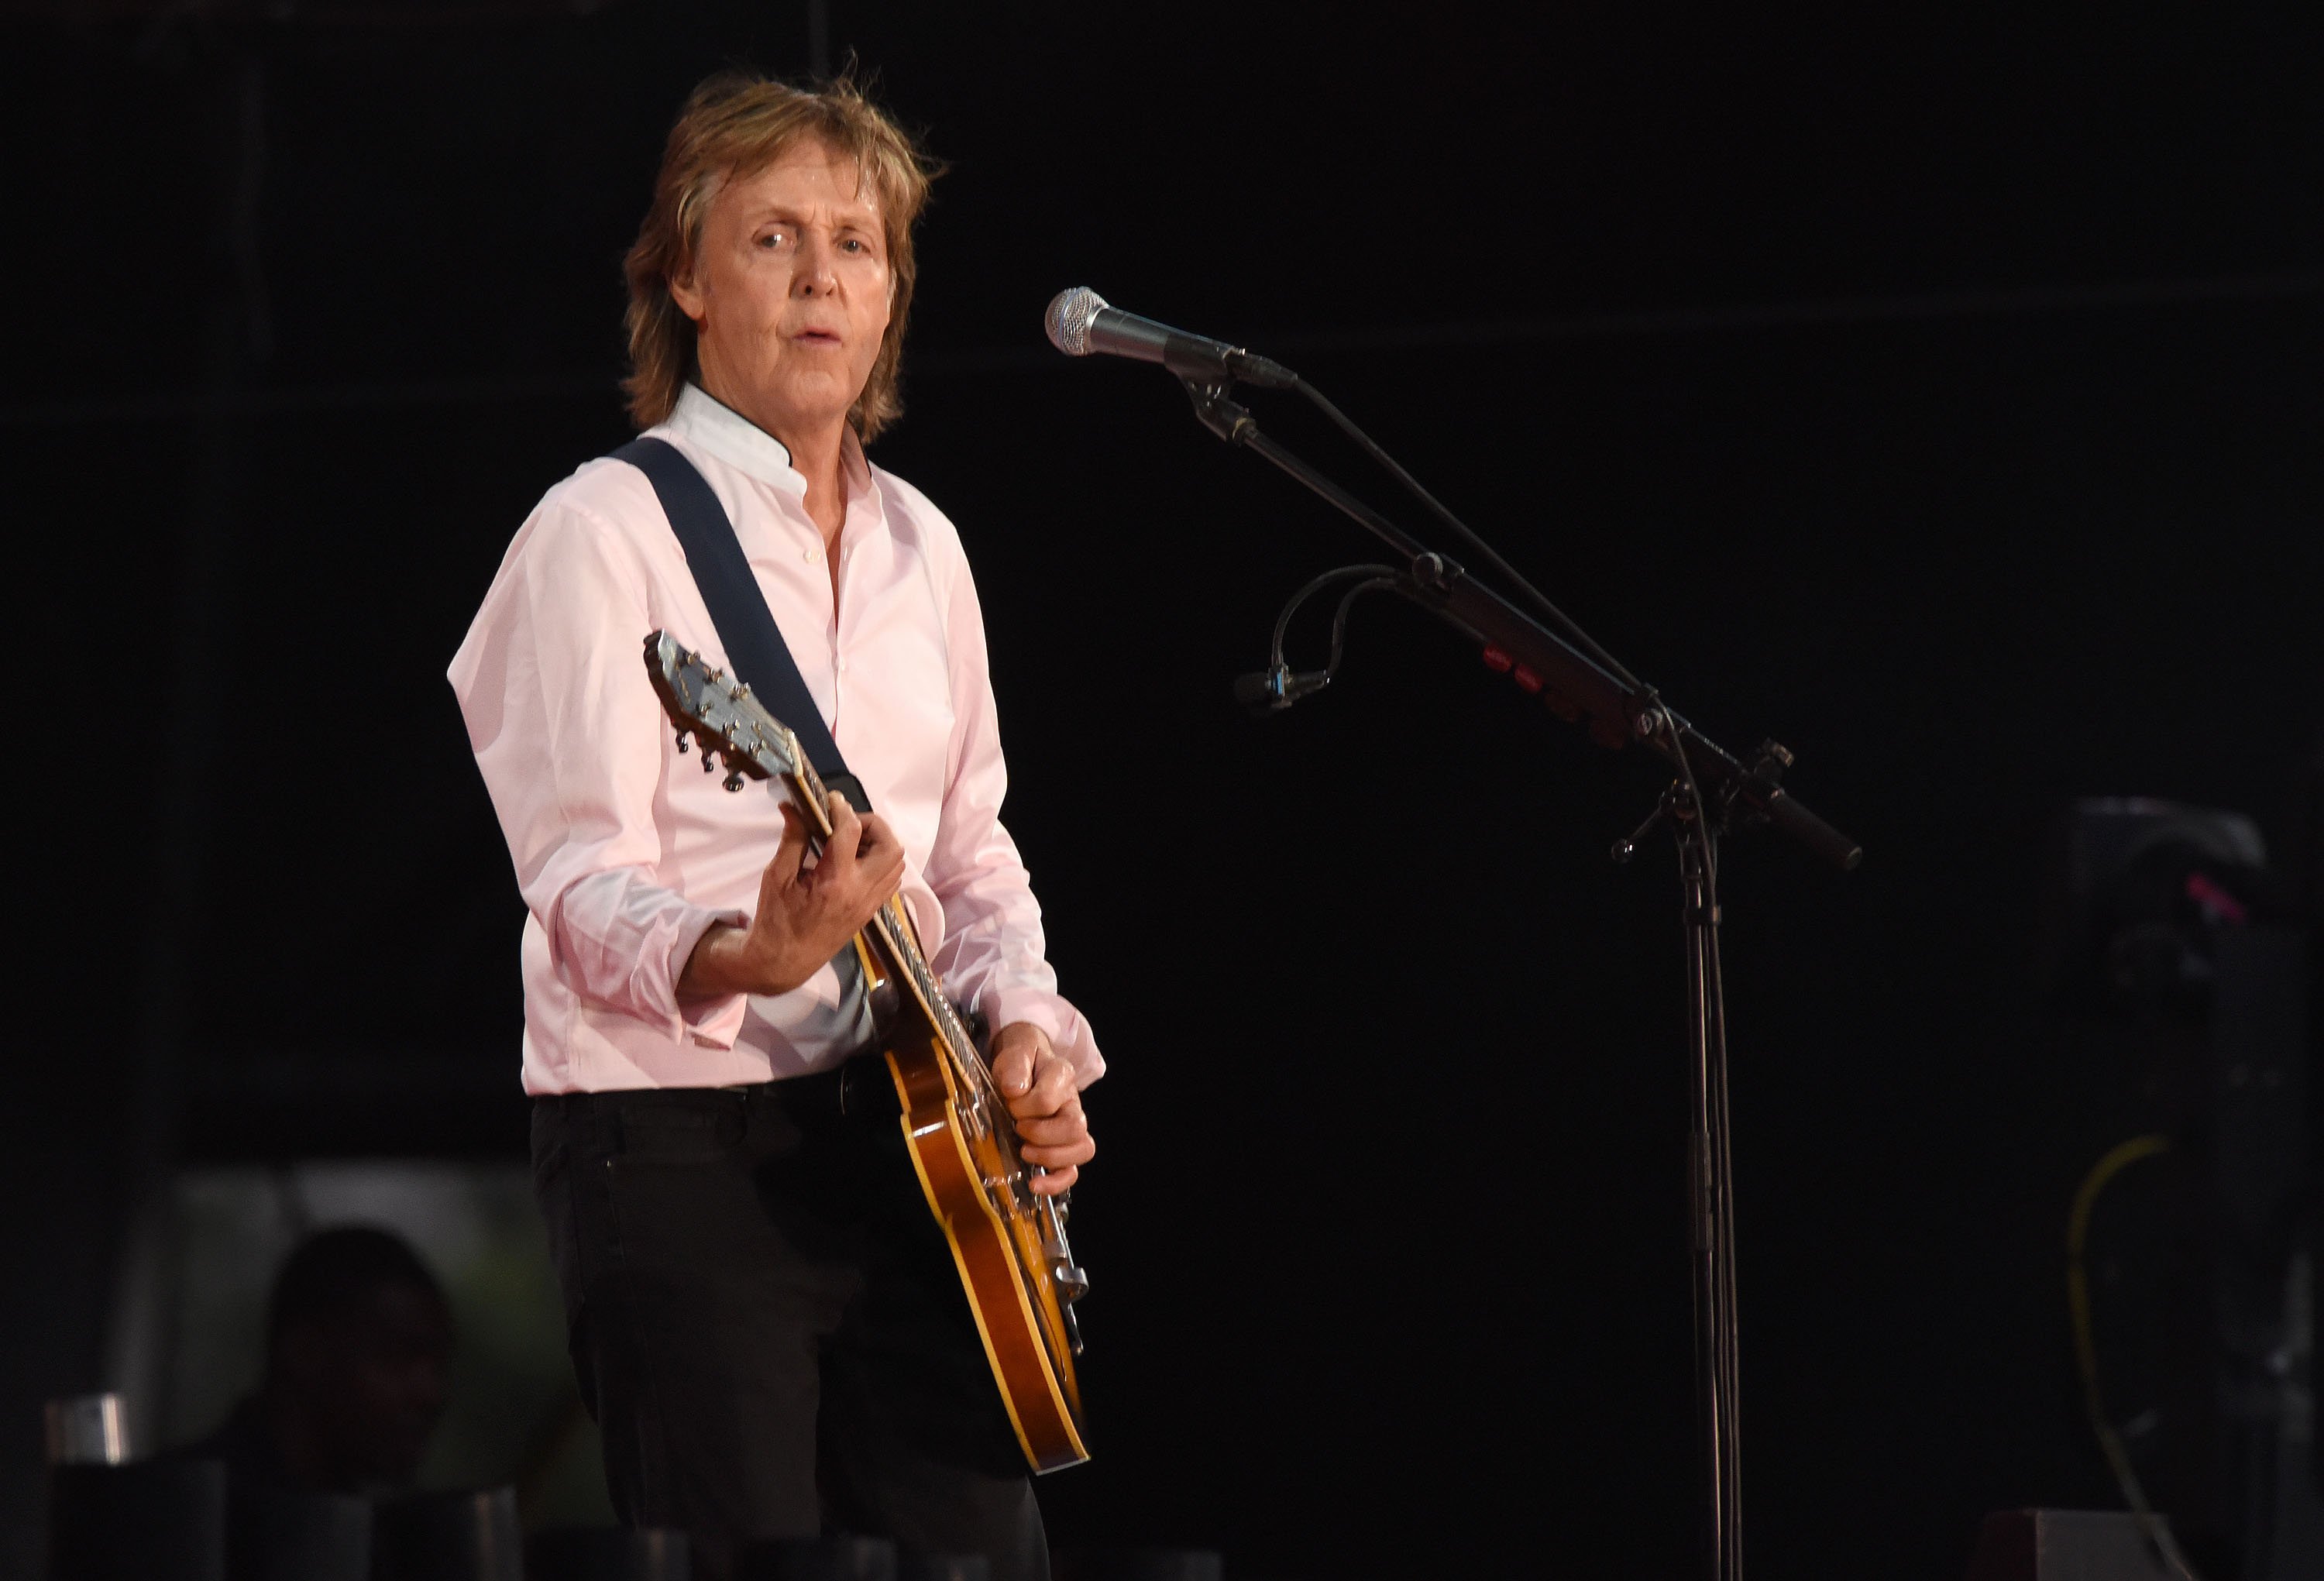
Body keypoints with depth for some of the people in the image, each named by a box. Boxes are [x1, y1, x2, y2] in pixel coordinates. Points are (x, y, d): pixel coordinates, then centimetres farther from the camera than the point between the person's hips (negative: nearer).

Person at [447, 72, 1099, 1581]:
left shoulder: (919, 543, 15)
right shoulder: (611, 529, -6)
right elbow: (580, 881, -15)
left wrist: (1027, 1026, 4)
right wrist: (744, 960, -35)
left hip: (910, 1138, 7)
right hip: (682, 1146, -7)